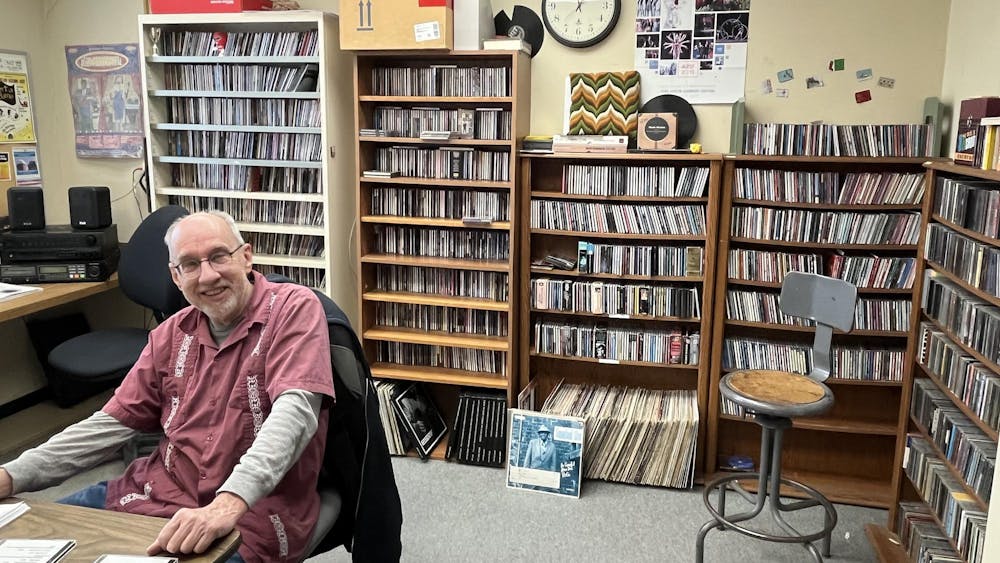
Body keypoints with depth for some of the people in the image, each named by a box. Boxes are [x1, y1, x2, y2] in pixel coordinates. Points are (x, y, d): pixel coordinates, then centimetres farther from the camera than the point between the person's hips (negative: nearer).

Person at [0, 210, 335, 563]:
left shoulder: (294, 309, -10)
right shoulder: (172, 334, 12)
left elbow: (294, 410, -25)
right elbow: (113, 422, 15)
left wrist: (228, 504, -39)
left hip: (250, 518, -6)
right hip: (158, 493, 7)